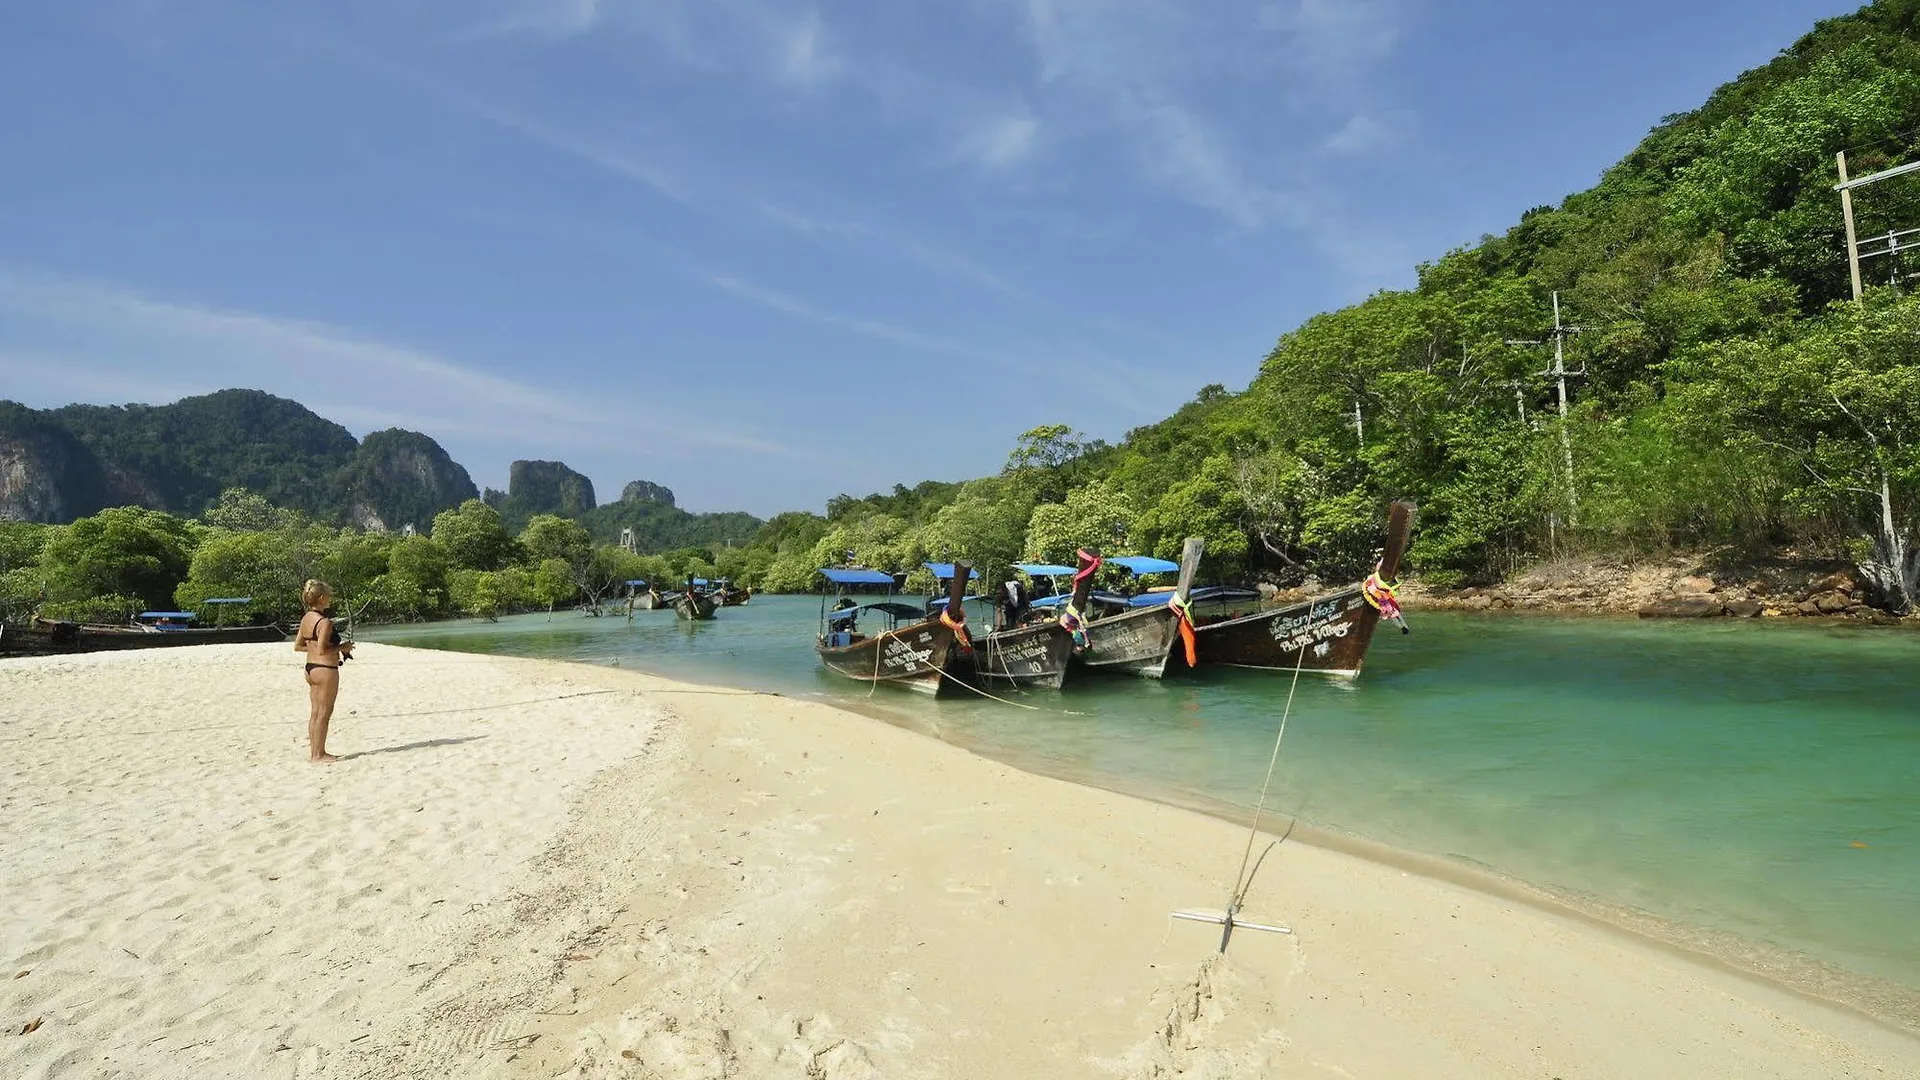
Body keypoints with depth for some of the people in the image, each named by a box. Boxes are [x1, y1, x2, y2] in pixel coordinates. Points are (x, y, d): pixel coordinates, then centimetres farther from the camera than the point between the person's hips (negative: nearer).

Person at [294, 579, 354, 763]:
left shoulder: (306, 619, 9)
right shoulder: (325, 622, -19)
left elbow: (297, 646, 14)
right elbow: (322, 650, -23)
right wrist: (342, 647, -10)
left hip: (310, 668, 9)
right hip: (325, 669, -9)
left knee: (315, 712, 15)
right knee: (324, 714, -1)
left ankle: (314, 752, 23)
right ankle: (318, 755, 5)